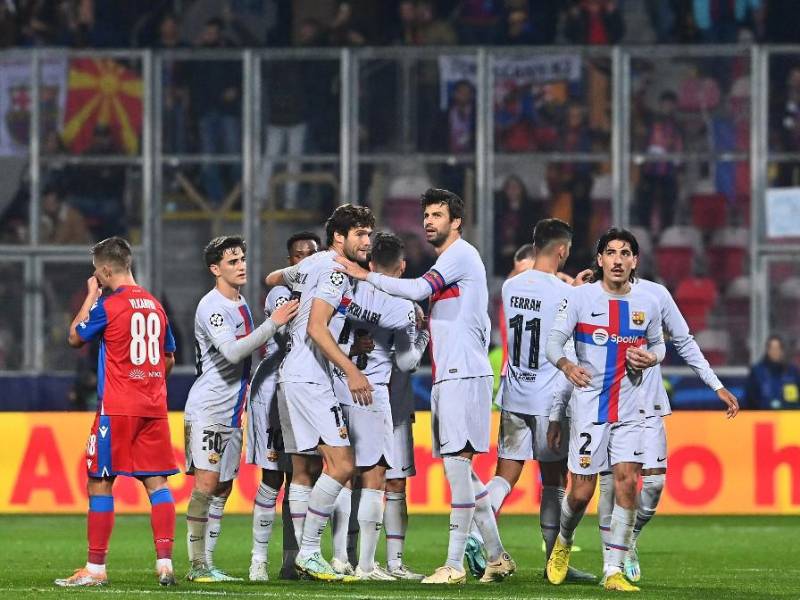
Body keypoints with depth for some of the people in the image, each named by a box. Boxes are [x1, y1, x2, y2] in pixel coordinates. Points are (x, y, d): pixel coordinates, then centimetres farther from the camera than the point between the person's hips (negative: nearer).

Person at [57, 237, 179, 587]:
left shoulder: (108, 305, -9)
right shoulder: (155, 305, 11)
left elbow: (75, 338, 6)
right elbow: (169, 359, 20)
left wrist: (90, 296, 12)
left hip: (117, 409, -6)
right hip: (154, 407, 6)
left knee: (100, 483, 1)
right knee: (156, 482, 4)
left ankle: (95, 569, 1)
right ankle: (165, 563, -6)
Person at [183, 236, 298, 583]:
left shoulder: (241, 304, 16)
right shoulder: (211, 307, -14)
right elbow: (232, 352, -27)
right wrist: (273, 324, -28)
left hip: (232, 412, 9)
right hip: (207, 409, -9)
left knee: (223, 488, 8)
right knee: (206, 483, -13)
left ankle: (207, 563, 10)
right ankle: (197, 565, -13)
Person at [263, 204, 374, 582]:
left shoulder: (309, 265, 17)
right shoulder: (335, 270, -11)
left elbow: (272, 278, 36)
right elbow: (316, 328, -20)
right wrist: (351, 370, -22)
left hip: (291, 377, 11)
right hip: (309, 379, -11)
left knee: (304, 470, 10)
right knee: (341, 464, -14)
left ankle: (306, 557, 9)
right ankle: (309, 552, -13)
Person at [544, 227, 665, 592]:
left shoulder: (647, 304, 6)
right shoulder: (582, 297, -4)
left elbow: (658, 344, 20)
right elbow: (554, 339, -6)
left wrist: (651, 358, -4)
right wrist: (566, 365, -27)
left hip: (628, 408, 3)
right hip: (589, 404, -3)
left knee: (627, 482, -9)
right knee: (582, 491, -2)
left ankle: (614, 572, -5)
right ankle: (563, 542, 32)